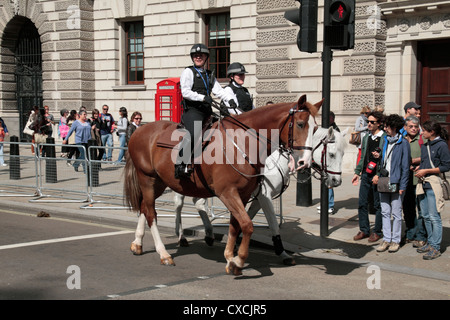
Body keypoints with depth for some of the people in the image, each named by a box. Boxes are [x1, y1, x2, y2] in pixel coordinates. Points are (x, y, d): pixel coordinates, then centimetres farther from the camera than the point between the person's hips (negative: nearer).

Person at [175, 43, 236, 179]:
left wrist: (229, 99, -4)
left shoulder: (209, 75, 26)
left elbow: (218, 90, 16)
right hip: (192, 111, -8)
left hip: (207, 111, 8)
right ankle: (180, 165, -36)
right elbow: (186, 92, -8)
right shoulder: (188, 72, 5)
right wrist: (203, 98, -20)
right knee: (193, 133, -29)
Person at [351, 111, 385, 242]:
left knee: (378, 205, 2)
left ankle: (377, 231, 12)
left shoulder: (385, 138, -6)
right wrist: (357, 172, 19)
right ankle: (364, 230, 18)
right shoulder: (366, 137, 14)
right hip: (365, 175, 6)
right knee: (362, 203, 7)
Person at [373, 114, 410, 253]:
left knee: (396, 213, 2)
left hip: (396, 183, -6)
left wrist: (402, 186, -11)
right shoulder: (386, 141, 12)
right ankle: (386, 239, 16)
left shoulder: (403, 143, -7)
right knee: (385, 212, 9)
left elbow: (405, 166, -8)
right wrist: (378, 174, 8)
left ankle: (396, 240, 12)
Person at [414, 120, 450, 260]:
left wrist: (426, 171, -11)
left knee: (434, 217, -7)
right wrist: (418, 169, 9)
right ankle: (430, 243, 21)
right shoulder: (424, 146, 17)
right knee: (426, 216, 11)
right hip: (422, 183, 8)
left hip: (434, 183, -8)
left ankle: (436, 248, -4)